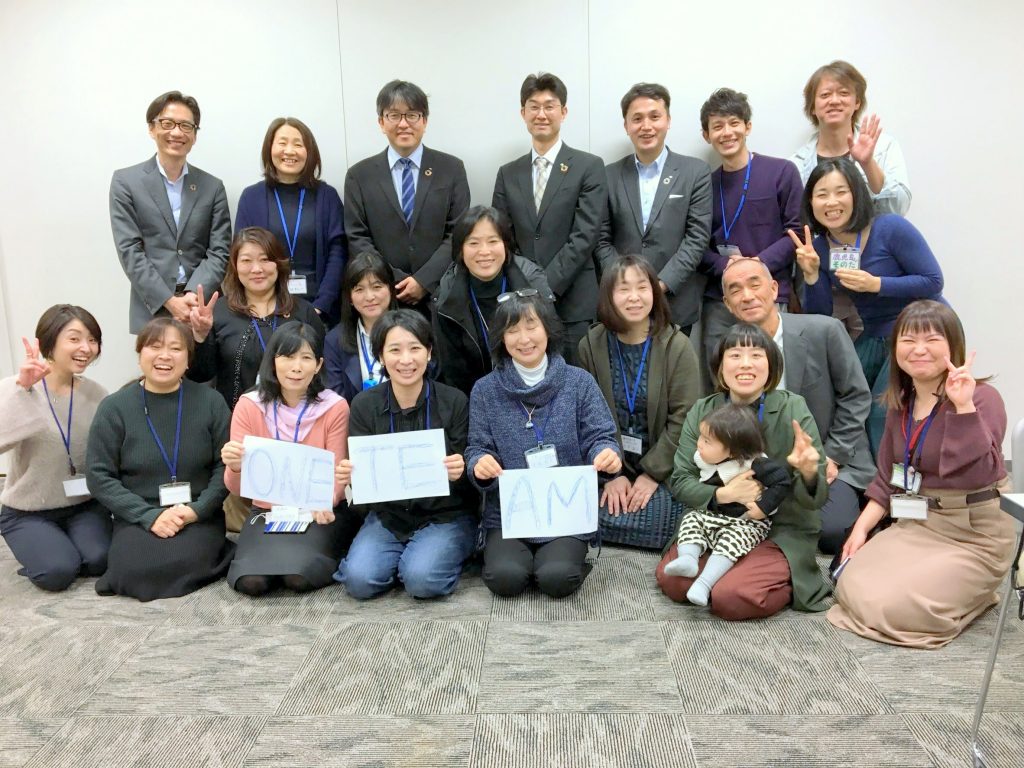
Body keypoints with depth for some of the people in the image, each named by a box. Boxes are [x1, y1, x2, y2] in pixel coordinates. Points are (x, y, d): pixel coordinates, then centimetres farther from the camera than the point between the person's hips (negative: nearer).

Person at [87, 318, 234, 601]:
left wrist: (197, 509, -15)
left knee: (184, 564, -27)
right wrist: (150, 516, -15)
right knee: (134, 571, -25)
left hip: (199, 515, -1)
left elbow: (225, 465, -1)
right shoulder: (114, 408, -2)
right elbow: (100, 476, -4)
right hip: (138, 516, 1)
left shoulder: (210, 401, -1)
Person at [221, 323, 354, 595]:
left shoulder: (335, 407, -9)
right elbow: (236, 488, -4)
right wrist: (234, 467, -28)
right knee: (251, 580, -22)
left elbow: (337, 476, -6)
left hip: (319, 514, -2)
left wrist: (326, 502, -29)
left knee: (299, 576, -27)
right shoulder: (249, 405, -4)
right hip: (266, 512, 2)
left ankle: (320, 556, 7)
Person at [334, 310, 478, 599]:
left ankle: (437, 556, 6)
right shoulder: (364, 405, -2)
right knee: (360, 581, -21)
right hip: (387, 516, 2)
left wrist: (459, 473, -28)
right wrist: (350, 476, -22)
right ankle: (403, 558, 9)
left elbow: (467, 480, -4)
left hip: (445, 516, -2)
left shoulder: (454, 402, -8)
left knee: (422, 580, -27)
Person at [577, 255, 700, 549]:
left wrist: (652, 473, -14)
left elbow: (683, 419, -10)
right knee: (599, 519, -17)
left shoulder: (677, 346, -8)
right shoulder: (591, 346, -2)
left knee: (649, 522, -20)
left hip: (664, 469, -2)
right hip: (613, 466, 2)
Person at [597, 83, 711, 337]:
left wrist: (661, 284, -13)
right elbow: (603, 240, 5)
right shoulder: (610, 175, 7)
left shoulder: (696, 172, 3)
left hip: (676, 305, -1)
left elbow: (697, 238, -3)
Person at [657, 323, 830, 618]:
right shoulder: (702, 411, -2)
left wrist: (809, 472, -33)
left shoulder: (793, 409, -9)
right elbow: (680, 481, -4)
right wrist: (723, 494, -24)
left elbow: (816, 498, -9)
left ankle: (786, 583, 6)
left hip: (781, 531, -3)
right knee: (670, 579, -19)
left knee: (731, 596, -25)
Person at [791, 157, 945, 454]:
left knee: (883, 413, -18)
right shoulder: (818, 247, -2)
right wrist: (811, 274, -17)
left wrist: (875, 284, -26)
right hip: (875, 337, 6)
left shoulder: (890, 228, -17)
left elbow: (933, 282, -16)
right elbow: (820, 319, -1)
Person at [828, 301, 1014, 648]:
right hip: (914, 526, 7)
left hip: (973, 535, -6)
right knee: (852, 590, -9)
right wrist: (861, 528, 2)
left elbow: (977, 475, -31)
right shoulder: (900, 402, 6)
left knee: (890, 607, -19)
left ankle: (976, 592, 10)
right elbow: (887, 478, 11)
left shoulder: (982, 397, -16)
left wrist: (964, 407, -37)